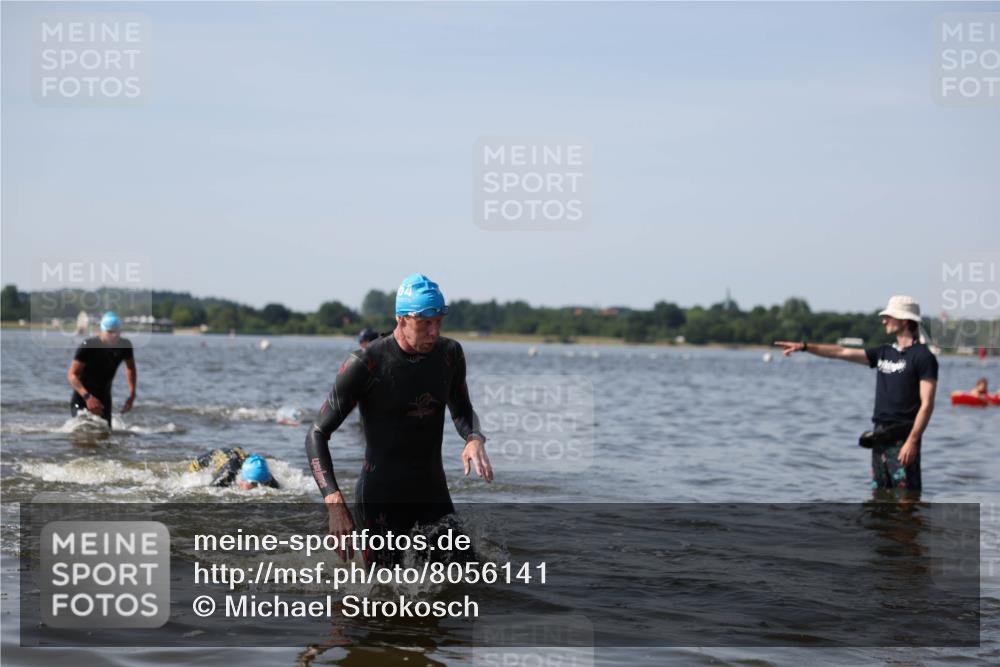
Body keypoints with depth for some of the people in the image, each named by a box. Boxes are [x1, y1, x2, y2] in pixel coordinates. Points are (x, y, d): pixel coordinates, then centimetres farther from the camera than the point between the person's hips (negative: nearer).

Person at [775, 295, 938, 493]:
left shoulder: (923, 356, -7)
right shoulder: (884, 353, 15)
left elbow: (927, 404, -13)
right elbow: (842, 352, 15)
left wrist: (912, 441, -20)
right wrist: (805, 346, 7)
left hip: (902, 440, -8)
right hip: (880, 439, 8)